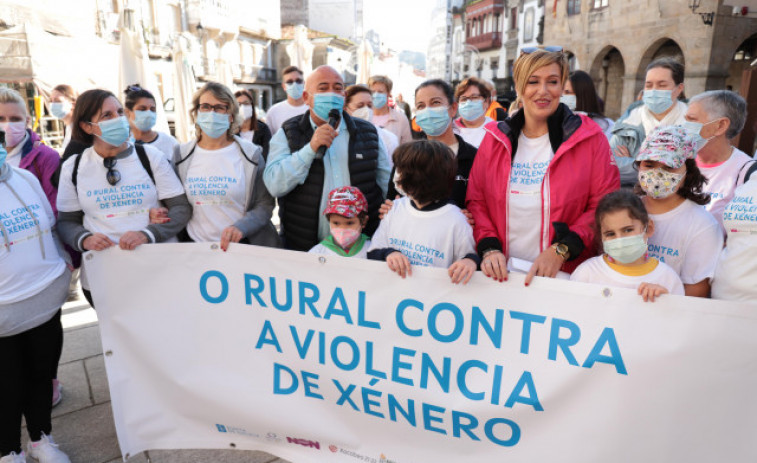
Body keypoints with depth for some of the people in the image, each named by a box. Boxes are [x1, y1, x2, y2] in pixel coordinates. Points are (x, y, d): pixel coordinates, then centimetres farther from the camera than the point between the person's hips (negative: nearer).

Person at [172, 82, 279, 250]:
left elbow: (264, 206, -1)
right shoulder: (181, 155, 10)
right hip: (194, 245, 3)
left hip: (240, 243, -2)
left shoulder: (251, 154, 1)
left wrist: (240, 227, -17)